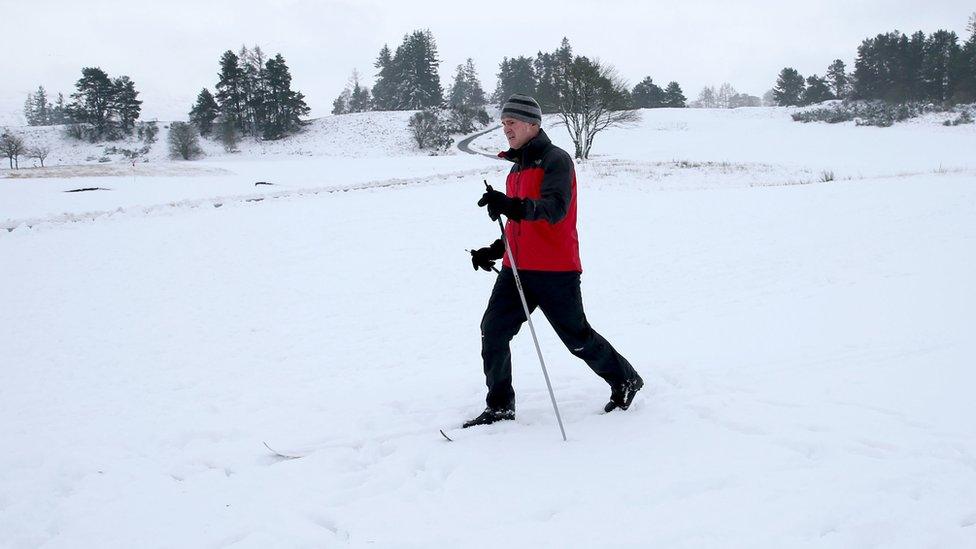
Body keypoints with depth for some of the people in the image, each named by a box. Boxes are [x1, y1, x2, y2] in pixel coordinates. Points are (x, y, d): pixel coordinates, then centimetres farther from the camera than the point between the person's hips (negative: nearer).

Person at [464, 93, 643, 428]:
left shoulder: (556, 160, -9)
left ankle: (626, 381, 27)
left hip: (555, 271, -8)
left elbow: (555, 208, -27)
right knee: (493, 330, -3)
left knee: (577, 337, 3)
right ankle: (500, 407, 5)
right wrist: (494, 250, 15)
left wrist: (514, 207, -44)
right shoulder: (517, 168, 18)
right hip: (517, 268, 8)